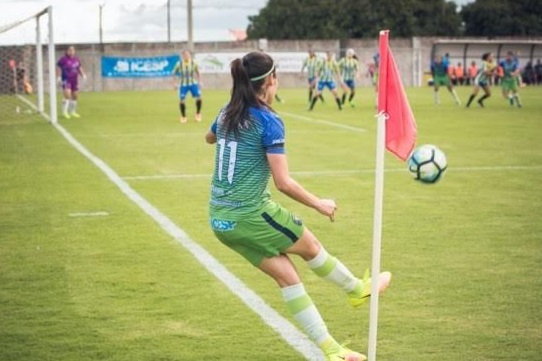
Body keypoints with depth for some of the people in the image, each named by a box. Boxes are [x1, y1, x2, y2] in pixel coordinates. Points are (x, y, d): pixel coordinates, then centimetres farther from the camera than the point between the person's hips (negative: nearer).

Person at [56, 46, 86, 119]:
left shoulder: (76, 59, 9)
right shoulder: (63, 59, -8)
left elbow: (80, 68, 18)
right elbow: (58, 68, -8)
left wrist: (83, 75, 3)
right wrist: (58, 77, -18)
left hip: (74, 80, 6)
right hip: (65, 80, -6)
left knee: (75, 96, 9)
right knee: (67, 95, -20)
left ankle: (72, 112, 23)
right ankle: (65, 112, -12)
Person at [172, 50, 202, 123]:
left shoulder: (194, 63, -11)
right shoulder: (179, 64, -13)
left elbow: (197, 72, 7)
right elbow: (174, 73, 0)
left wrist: (199, 81, 7)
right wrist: (175, 83, -6)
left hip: (193, 83, 1)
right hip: (183, 84, -1)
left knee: (199, 97, -14)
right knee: (181, 100, -9)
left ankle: (198, 114, 10)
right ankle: (183, 117, 13)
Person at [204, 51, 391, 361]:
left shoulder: (227, 113, 5)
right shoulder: (269, 122, -17)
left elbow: (209, 137, 30)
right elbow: (283, 182, -19)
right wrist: (319, 204, -5)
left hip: (221, 220, 7)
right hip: (251, 216, -7)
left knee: (287, 277, 12)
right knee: (311, 247, 19)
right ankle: (358, 290, 43)